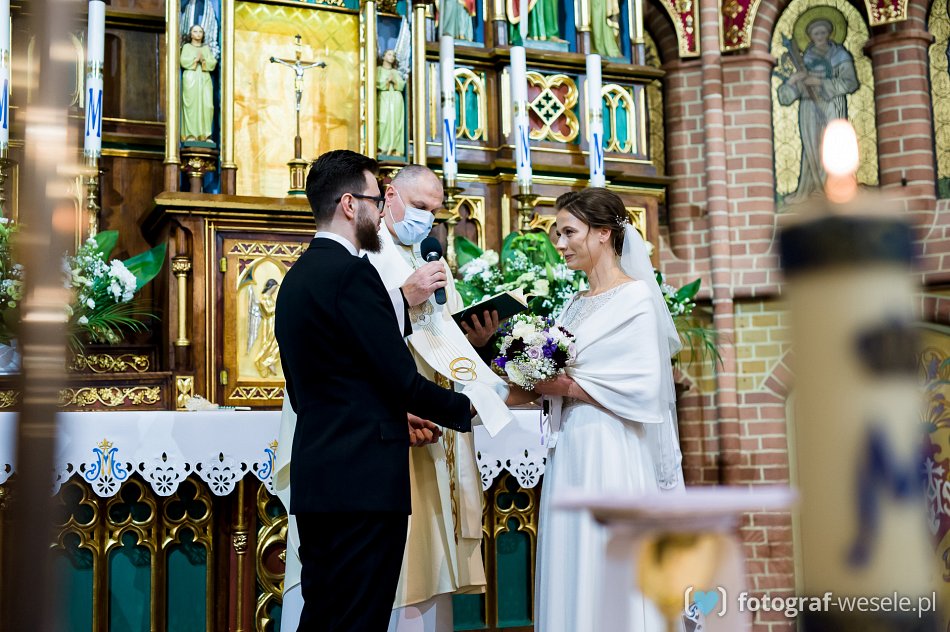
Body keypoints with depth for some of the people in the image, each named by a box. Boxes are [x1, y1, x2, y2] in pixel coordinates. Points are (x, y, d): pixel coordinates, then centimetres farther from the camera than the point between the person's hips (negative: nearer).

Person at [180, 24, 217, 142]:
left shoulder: (206, 48, 18)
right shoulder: (187, 46, 11)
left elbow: (213, 63, 7)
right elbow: (183, 61, -3)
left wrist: (203, 60, -9)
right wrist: (195, 59, -14)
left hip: (204, 79, 3)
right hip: (190, 79, -3)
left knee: (207, 105, -8)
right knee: (191, 105, -10)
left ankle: (205, 134, -5)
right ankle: (190, 134, -10)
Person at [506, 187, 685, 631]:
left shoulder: (636, 298, -5)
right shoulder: (574, 305, 16)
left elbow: (644, 387, -15)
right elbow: (549, 382, 13)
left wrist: (568, 387, -14)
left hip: (611, 454, -7)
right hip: (570, 453, 7)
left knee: (609, 577, -4)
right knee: (570, 574, 7)